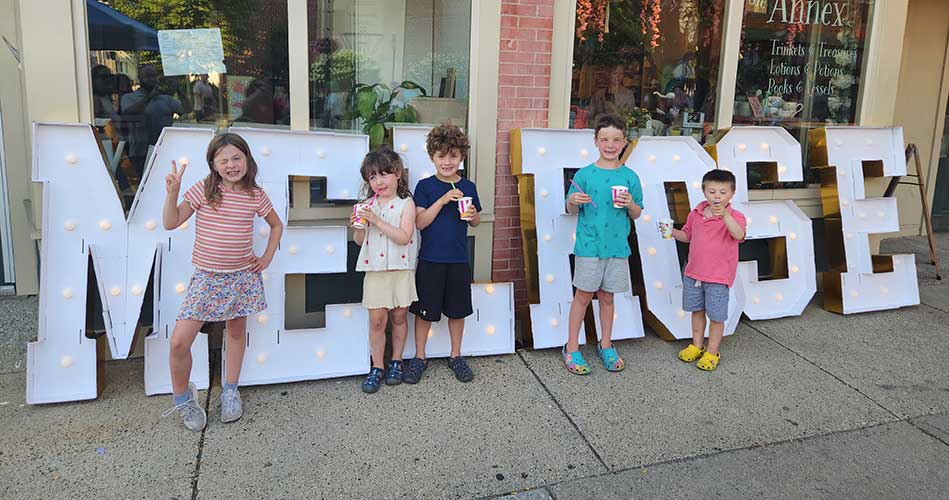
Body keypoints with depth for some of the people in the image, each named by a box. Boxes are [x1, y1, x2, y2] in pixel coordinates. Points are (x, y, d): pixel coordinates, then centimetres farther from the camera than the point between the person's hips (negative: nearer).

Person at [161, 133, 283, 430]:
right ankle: (182, 398, 16)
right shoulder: (204, 190, -6)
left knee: (236, 332, 15)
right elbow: (170, 223, -6)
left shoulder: (256, 196, -1)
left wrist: (267, 257, 8)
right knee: (179, 342, -9)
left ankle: (230, 392, 34)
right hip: (206, 277, -2)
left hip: (242, 276, 2)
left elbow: (276, 225, 16)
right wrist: (172, 194, -20)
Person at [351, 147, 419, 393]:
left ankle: (396, 362, 25)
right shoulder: (368, 205, 5)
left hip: (401, 270, -2)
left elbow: (403, 237, -19)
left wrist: (376, 220, -22)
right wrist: (359, 227, -10)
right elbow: (359, 241, 11)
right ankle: (377, 367, 14)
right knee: (377, 320, 3)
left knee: (399, 317, 9)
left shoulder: (406, 204, -6)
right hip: (375, 270, 2)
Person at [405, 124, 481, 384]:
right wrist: (443, 200, -21)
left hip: (458, 260, 2)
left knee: (457, 309, 12)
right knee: (424, 310, 6)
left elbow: (476, 221, 13)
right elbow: (420, 222, -12)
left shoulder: (468, 187, 3)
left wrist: (472, 215, -11)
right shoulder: (425, 186, -5)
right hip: (430, 260, -2)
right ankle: (419, 356, 23)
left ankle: (456, 356, 28)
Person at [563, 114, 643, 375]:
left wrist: (630, 204, -14)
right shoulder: (584, 174, -3)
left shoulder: (629, 177, 1)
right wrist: (573, 201, -20)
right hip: (589, 245, -2)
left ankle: (605, 345, 29)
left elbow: (637, 214, 8)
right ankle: (572, 348, 16)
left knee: (607, 296, 13)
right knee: (584, 295, 5)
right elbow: (571, 210, 3)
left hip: (617, 246, 2)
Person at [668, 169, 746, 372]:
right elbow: (687, 235, 16)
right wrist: (672, 232, -4)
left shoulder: (735, 216, -13)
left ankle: (712, 353, 21)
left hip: (718, 277, -5)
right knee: (697, 310, 19)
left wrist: (725, 215, -48)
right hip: (693, 273, 5)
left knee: (716, 316, 5)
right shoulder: (696, 214, 2)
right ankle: (697, 345, 36)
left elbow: (738, 235, -34)